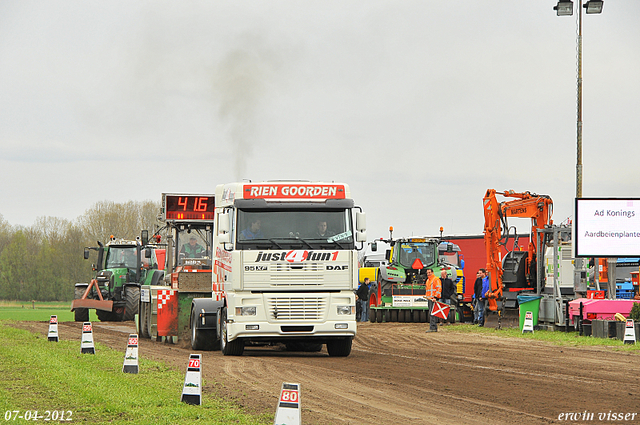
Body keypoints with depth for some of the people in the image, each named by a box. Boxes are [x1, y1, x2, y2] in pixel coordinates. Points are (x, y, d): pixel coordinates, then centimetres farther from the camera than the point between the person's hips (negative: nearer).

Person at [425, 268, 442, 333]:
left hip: (434, 299, -10)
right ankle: (435, 328, 13)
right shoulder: (428, 280, 21)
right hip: (430, 299, 10)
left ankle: (432, 327, -20)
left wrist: (435, 297, -23)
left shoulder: (436, 279, -8)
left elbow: (439, 288, -16)